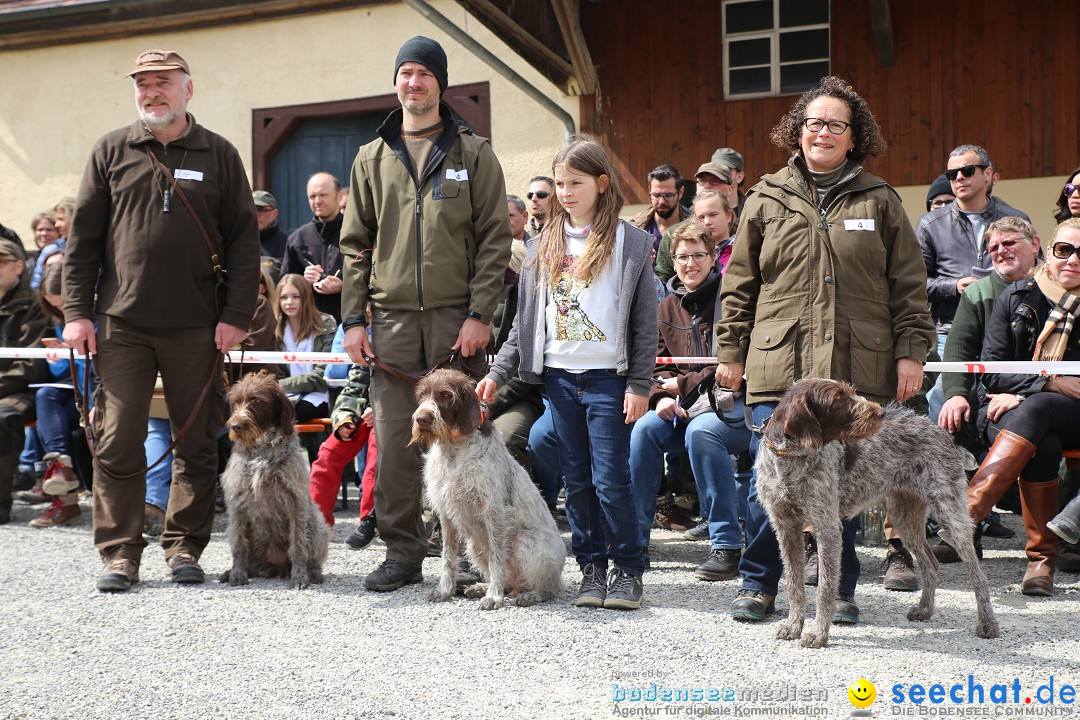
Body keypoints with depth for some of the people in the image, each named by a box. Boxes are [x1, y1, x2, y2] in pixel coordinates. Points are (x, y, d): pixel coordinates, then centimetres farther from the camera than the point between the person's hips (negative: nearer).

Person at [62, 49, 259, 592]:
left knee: (197, 443, 4)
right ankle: (119, 553, 9)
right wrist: (76, 310, 0)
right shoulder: (112, 152, 9)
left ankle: (185, 548, 15)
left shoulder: (219, 155, 7)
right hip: (120, 324, 0)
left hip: (196, 328, 0)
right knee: (117, 442, 0)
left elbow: (244, 241, 4)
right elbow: (83, 236, 8)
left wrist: (236, 316, -4)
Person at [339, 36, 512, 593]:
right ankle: (402, 553, 10)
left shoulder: (473, 153, 6)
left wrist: (480, 313, -9)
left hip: (456, 316, -2)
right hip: (392, 318, 3)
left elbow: (495, 237, 0)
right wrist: (353, 320, 4)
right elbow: (355, 244, 13)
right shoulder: (372, 159, 14)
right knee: (394, 440, 1)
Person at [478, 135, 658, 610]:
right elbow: (525, 320, 14)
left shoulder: (629, 242, -1)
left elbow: (645, 321, -2)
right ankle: (592, 567, 17)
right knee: (576, 480, 7)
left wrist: (640, 384, -8)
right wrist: (498, 373, 7)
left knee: (611, 479, -5)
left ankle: (628, 570, 8)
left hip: (608, 377, -4)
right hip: (559, 376, 4)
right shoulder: (545, 245, 11)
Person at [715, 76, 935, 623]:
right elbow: (739, 283, 12)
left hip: (856, 371, 0)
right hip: (779, 366, 0)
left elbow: (908, 285, 9)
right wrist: (730, 352, 9)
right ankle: (758, 583, 14)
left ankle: (841, 590, 17)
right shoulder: (767, 199, 11)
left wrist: (911, 352, 2)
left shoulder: (879, 201, 10)